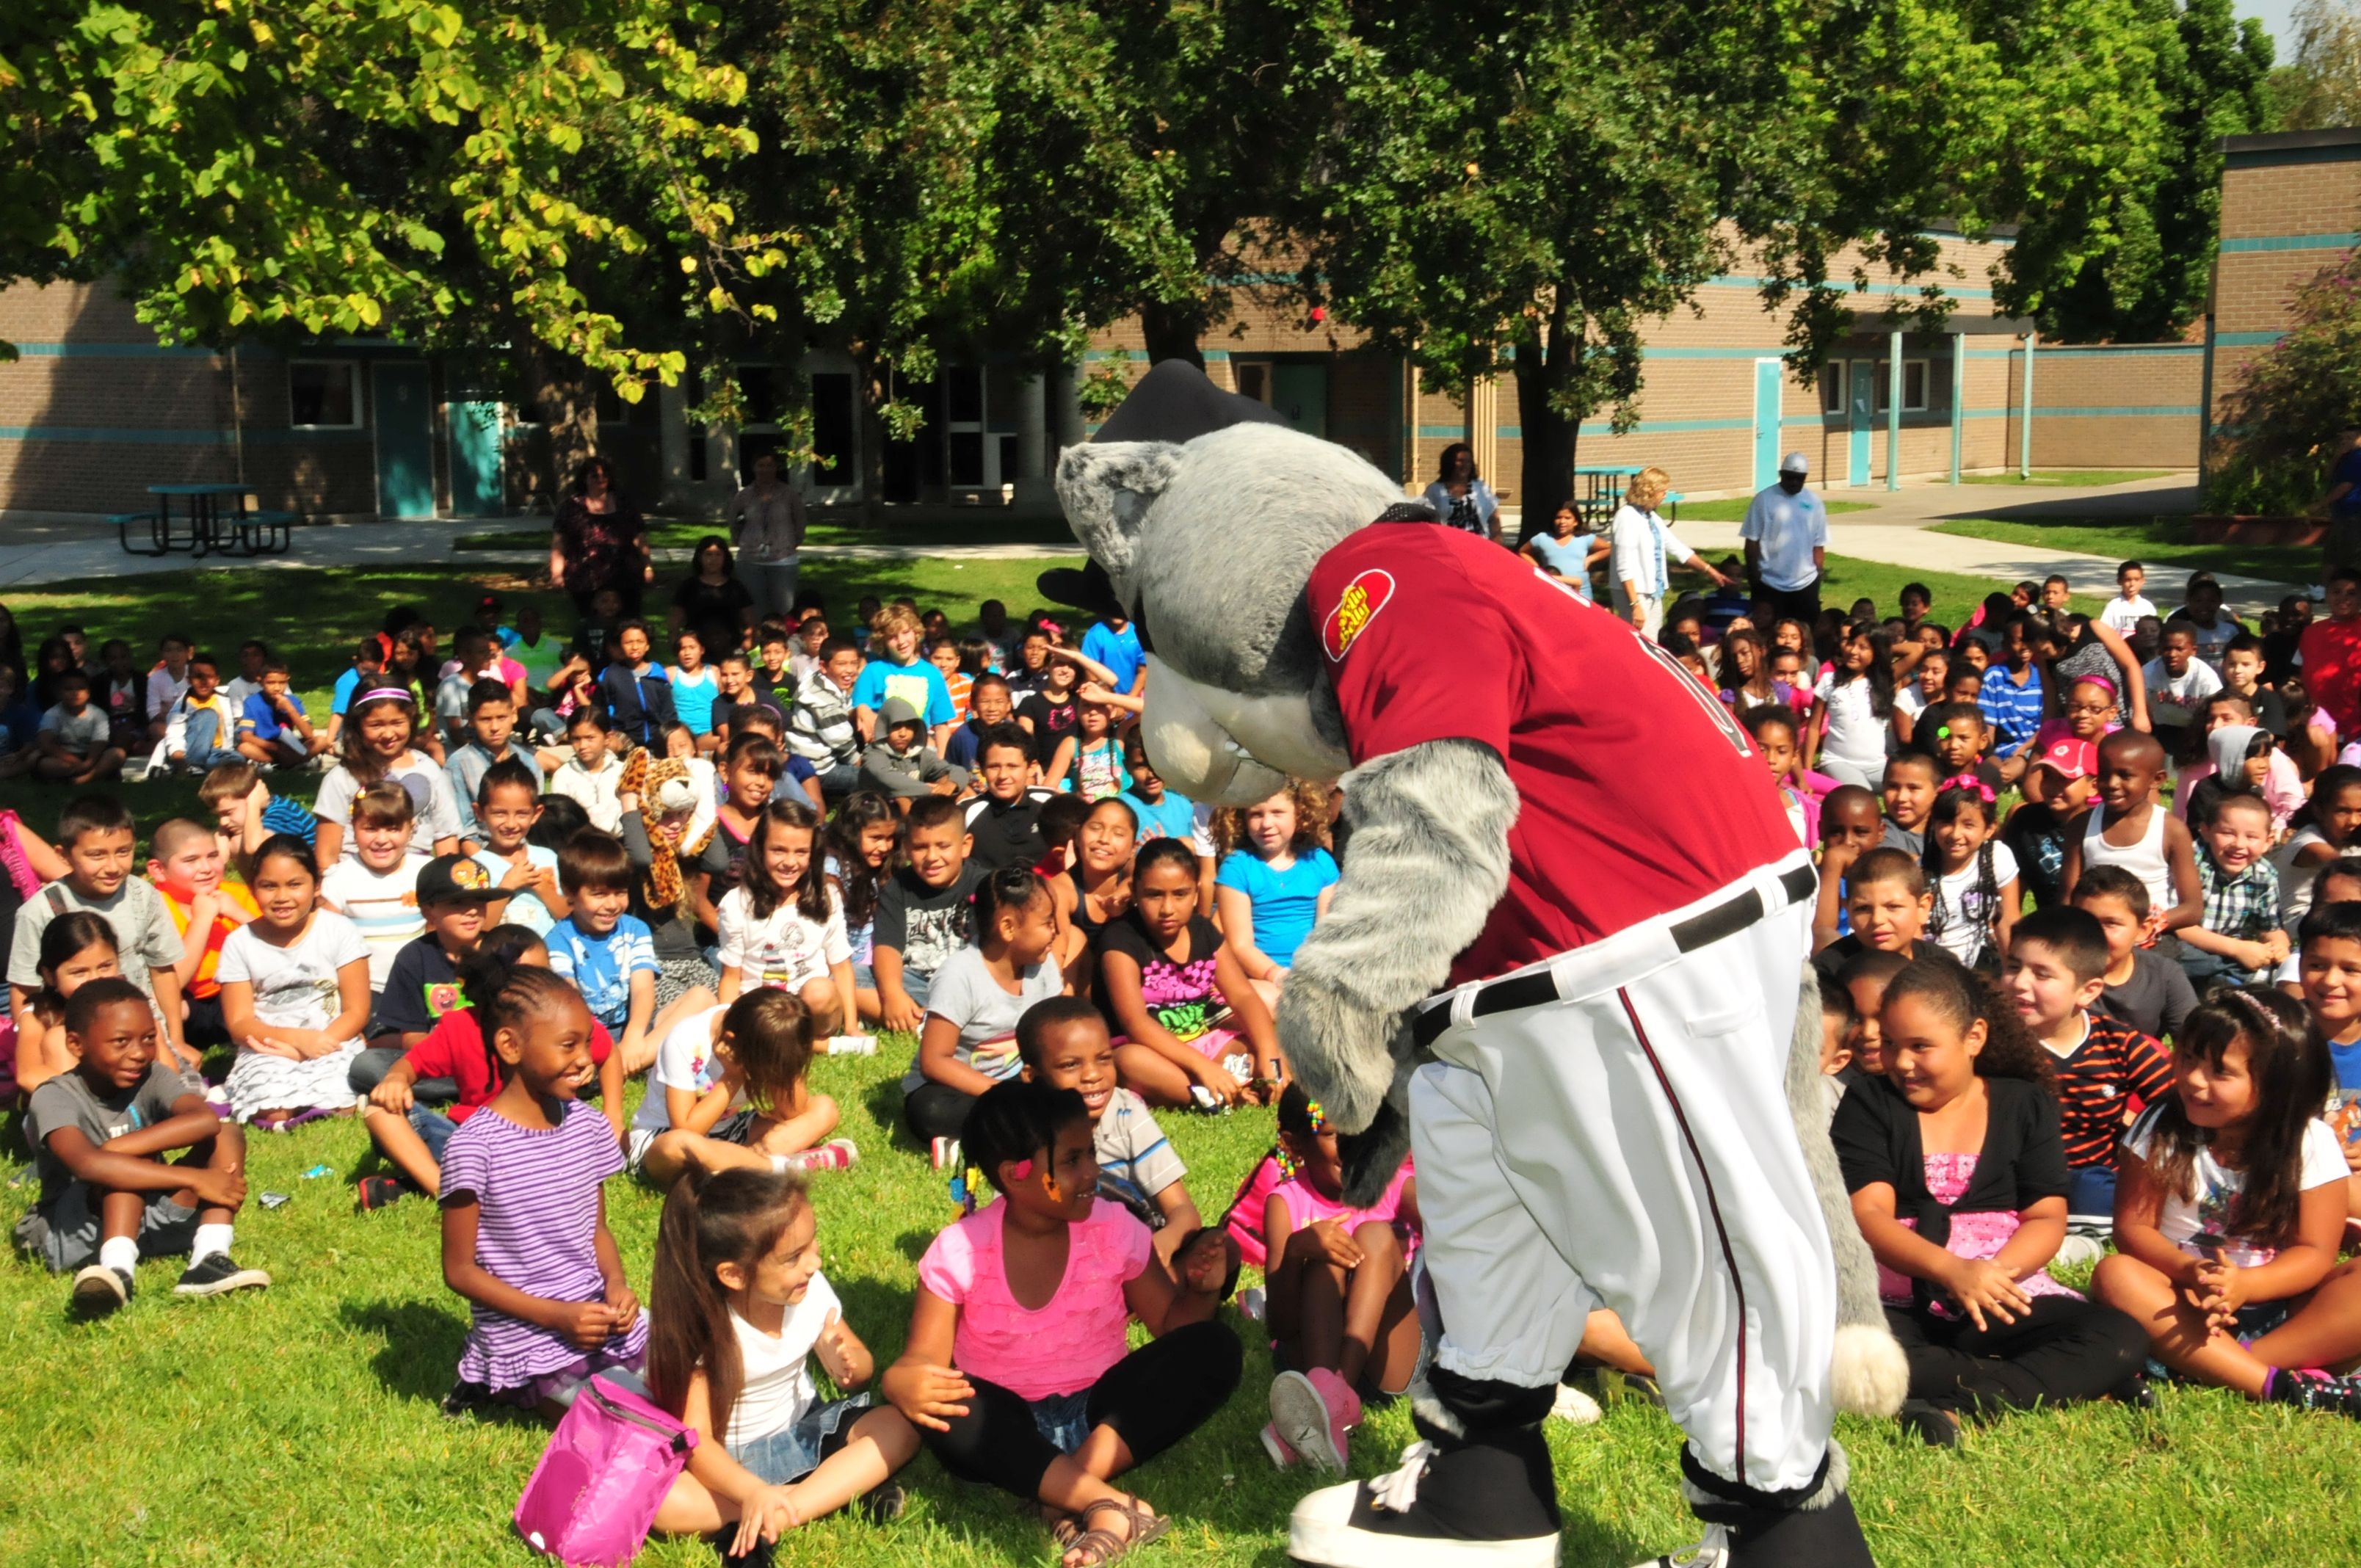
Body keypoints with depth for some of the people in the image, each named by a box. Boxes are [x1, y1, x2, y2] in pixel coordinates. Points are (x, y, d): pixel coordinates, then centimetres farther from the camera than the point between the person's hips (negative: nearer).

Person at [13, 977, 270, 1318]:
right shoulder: (55, 1097, -19)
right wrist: (195, 1179, -40)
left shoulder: (151, 1077, -5)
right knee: (122, 1166, -31)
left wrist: (113, 1149, -33)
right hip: (70, 1233, -5)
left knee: (227, 1137, -13)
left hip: (148, 1217, 5)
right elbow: (87, 1165, -40)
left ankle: (208, 1260, -31)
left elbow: (206, 1120, -27)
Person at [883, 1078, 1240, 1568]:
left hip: (1103, 1415, 2)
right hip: (1011, 1425, -2)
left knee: (1215, 1349, -21)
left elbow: (1172, 1323, 3)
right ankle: (1110, 1504, -37)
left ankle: (1080, 1478, -29)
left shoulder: (1113, 1228, -5)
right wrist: (903, 1381, -36)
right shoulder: (960, 1252, -11)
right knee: (946, 1414, -36)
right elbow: (924, 1360, -11)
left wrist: (1201, 1290, -20)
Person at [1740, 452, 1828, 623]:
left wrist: (1818, 575, 6)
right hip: (1769, 583, -3)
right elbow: (1752, 540, -4)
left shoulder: (1813, 502, 5)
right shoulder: (1764, 499, -4)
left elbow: (1818, 544, 8)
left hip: (1806, 583, 3)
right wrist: (1753, 575, -7)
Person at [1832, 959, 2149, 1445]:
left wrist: (1996, 1271, -20)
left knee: (2119, 1338, -24)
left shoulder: (2025, 1106, 11)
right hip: (1897, 1307, -2)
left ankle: (1953, 1406, -31)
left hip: (2007, 1296, 2)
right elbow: (1868, 1215, -7)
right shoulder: (1868, 1107, 6)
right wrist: (1951, 1270, -25)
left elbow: (2048, 1219, 3)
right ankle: (2061, 1382, -26)